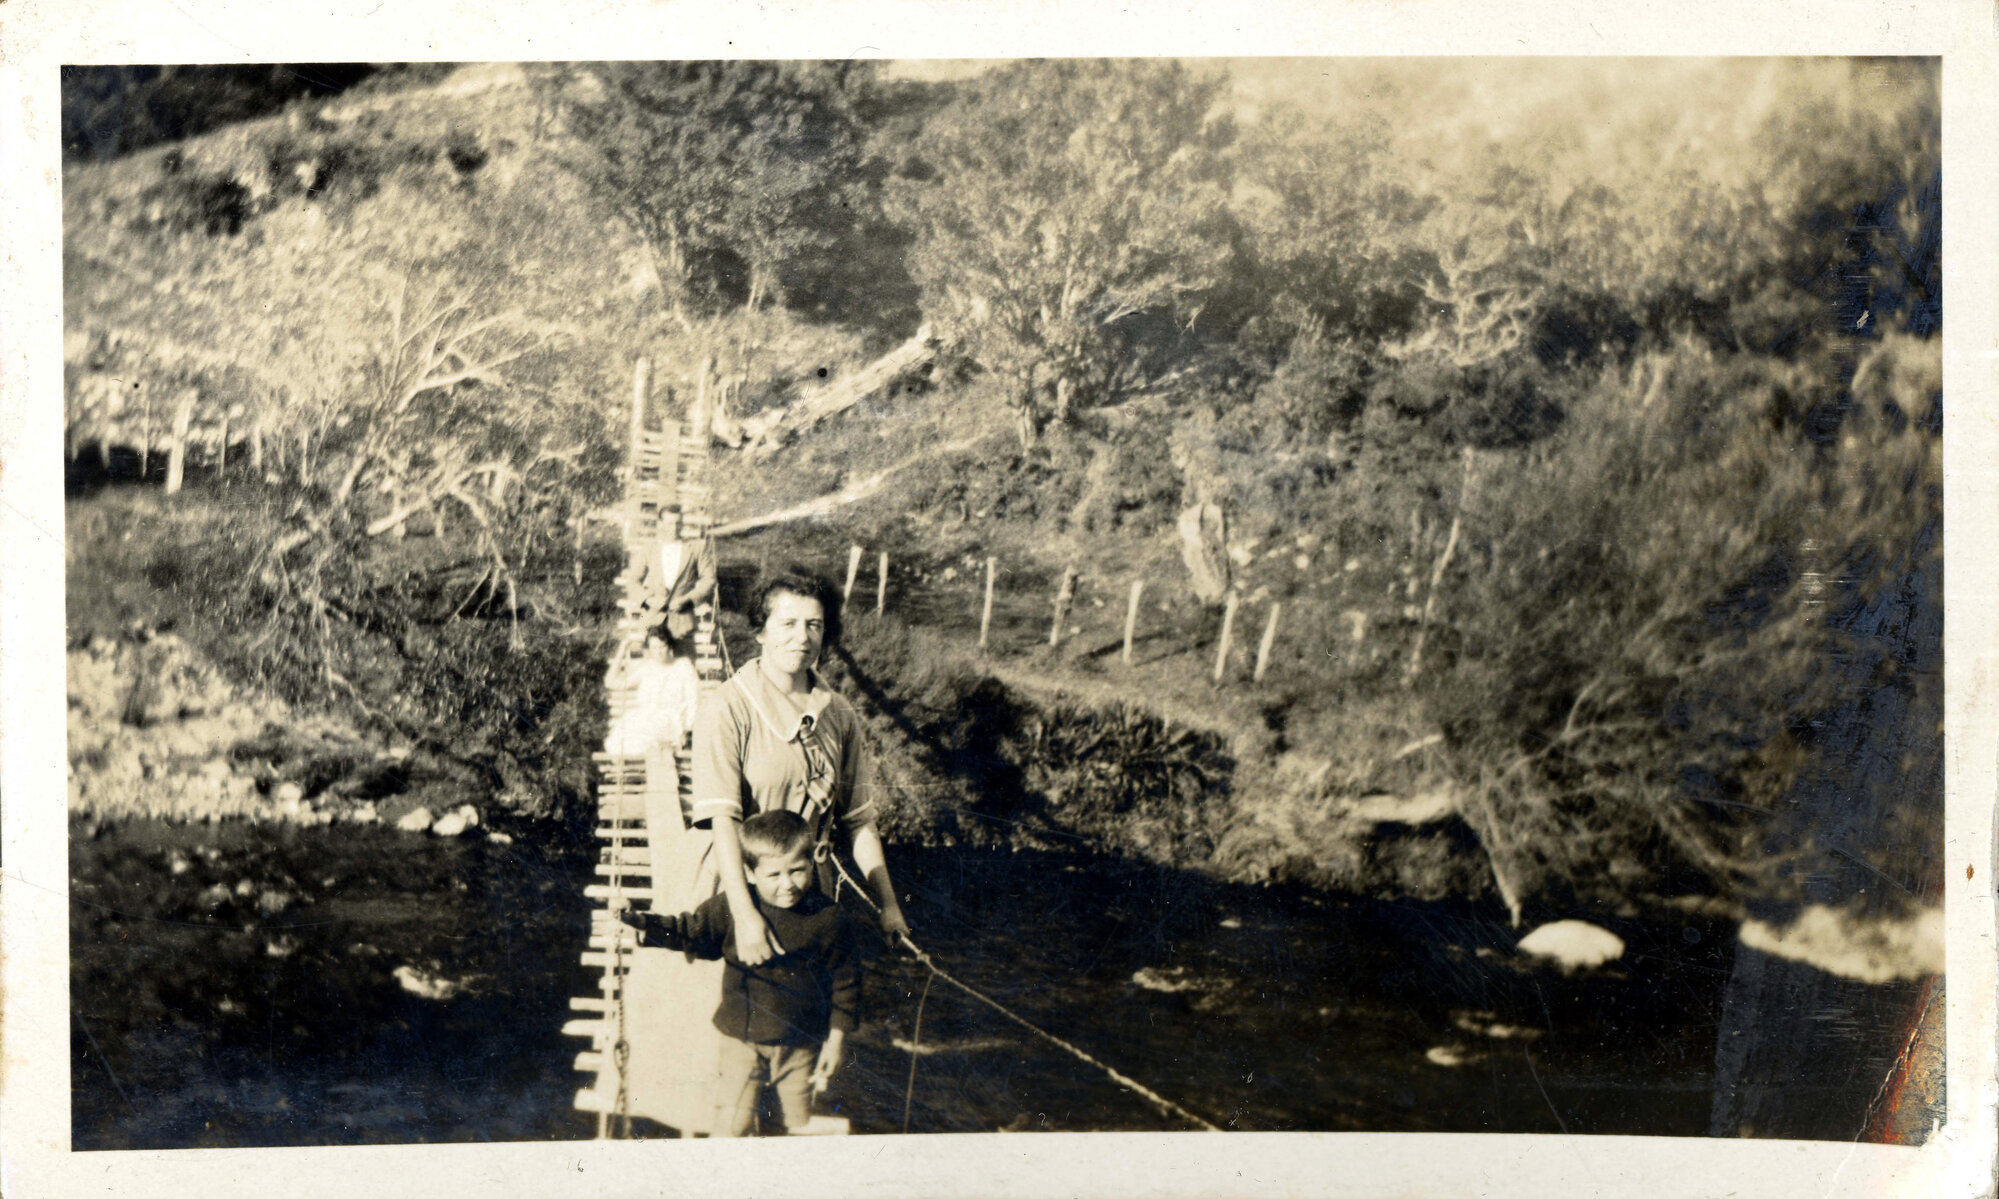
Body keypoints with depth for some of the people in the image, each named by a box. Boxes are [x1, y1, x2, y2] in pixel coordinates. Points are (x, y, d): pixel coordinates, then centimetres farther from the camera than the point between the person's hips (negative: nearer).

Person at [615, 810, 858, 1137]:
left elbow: (845, 979, -2)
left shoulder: (829, 918, -11)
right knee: (732, 1122, -2)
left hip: (802, 1044, 0)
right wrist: (643, 923, -13)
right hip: (743, 1037, 0)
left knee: (799, 1125, 14)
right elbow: (692, 932, 2)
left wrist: (836, 1039, -1)